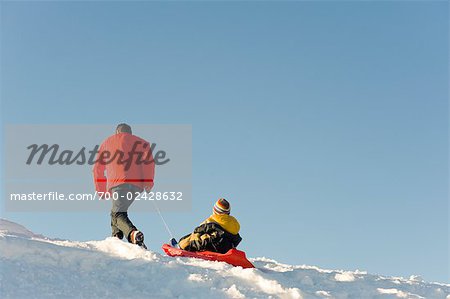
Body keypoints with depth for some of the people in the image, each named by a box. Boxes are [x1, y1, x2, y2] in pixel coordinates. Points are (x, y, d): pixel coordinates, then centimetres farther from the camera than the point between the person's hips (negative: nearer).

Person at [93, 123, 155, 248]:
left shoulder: (107, 142, 28)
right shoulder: (140, 142, 24)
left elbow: (97, 169, 25)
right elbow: (149, 161, 4)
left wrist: (101, 190, 29)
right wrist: (148, 182, 1)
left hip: (117, 182, -2)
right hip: (137, 184, 2)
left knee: (118, 214, -10)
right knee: (117, 210, 22)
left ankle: (133, 233, -37)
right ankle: (116, 235, 7)